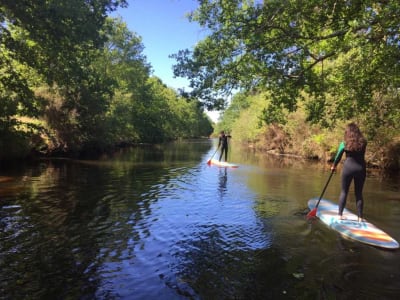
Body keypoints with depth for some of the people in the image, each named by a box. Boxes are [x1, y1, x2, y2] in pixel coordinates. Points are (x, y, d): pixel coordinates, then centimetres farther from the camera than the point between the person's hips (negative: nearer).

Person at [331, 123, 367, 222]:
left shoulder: (344, 143, -4)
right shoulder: (363, 142, -2)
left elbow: (338, 156, 6)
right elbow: (362, 155, 5)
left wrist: (334, 166, 20)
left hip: (348, 167, -1)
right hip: (361, 168, 2)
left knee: (344, 191, 9)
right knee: (359, 193, 9)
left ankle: (340, 214, 10)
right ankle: (360, 217, 13)